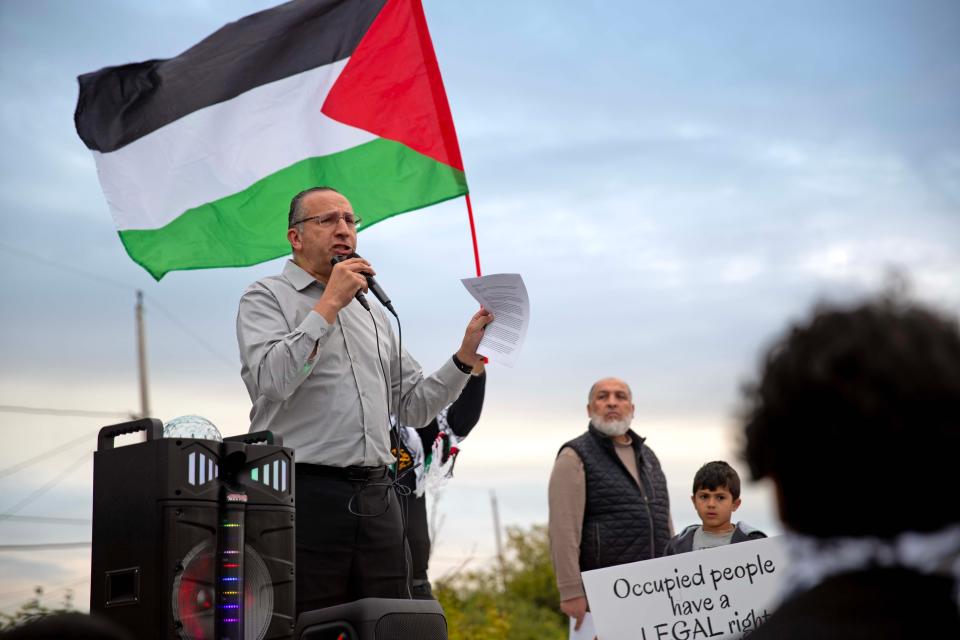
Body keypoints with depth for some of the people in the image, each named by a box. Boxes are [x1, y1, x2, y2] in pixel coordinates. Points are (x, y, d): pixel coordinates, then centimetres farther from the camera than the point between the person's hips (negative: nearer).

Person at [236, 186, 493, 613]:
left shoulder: (372, 314, 22)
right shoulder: (266, 298, 4)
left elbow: (414, 407, 20)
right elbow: (272, 382, -15)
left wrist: (466, 353, 7)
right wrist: (329, 304, -11)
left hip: (377, 498, 6)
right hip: (304, 493, -6)